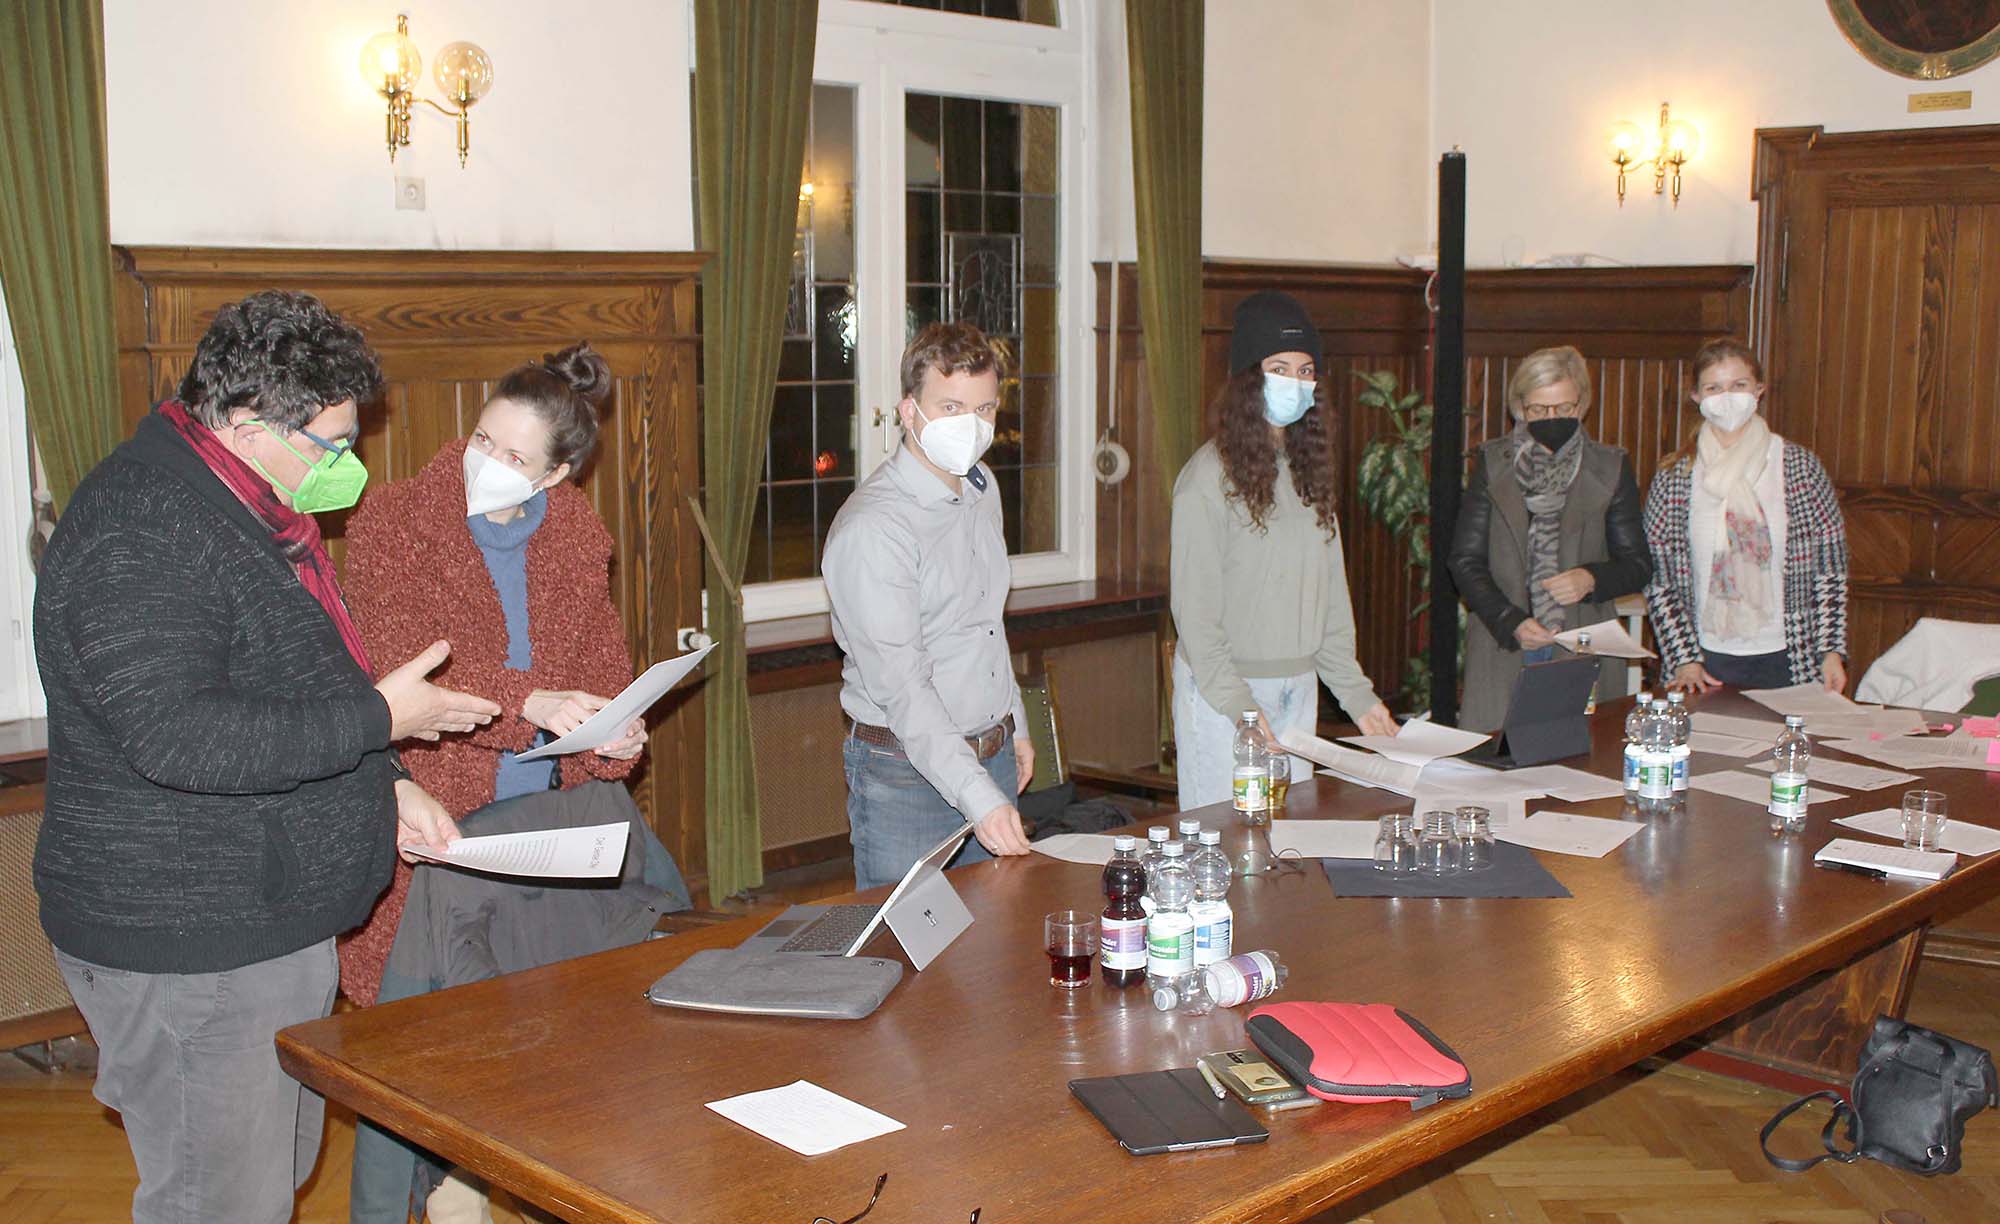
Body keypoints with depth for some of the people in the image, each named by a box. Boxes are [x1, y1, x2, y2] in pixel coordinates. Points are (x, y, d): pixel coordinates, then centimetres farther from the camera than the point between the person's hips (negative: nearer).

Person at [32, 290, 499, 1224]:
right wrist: (378, 718, -23)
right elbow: (176, 735, -30)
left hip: (276, 925, 10)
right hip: (184, 947, -10)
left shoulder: (250, 514, 13)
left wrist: (386, 785, 11)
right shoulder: (138, 532, -21)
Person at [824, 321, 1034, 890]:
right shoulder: (872, 528, -22)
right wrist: (978, 796, -32)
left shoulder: (982, 487, 7)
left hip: (992, 756, 8)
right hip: (907, 771, -8)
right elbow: (900, 689, -27)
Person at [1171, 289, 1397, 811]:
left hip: (1299, 689, 7)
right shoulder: (1210, 475, -11)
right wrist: (1242, 707, -19)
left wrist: (1357, 695, 11)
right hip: (1222, 689, -6)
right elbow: (1193, 608, -13)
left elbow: (1331, 596, 15)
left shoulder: (1309, 470, 10)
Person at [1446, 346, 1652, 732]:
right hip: (1502, 649, 0)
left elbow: (1638, 564, 9)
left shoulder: (1610, 468, 7)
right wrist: (1511, 622, -10)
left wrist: (1592, 579, -12)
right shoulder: (1493, 463, 6)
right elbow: (1465, 560, 3)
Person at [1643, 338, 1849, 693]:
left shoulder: (1801, 467, 1)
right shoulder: (1674, 478, 0)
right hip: (1707, 662, 0)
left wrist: (1832, 651, -4)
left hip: (1787, 663, 0)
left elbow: (1831, 573, 3)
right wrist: (1685, 660, -6)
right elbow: (1658, 582, 1)